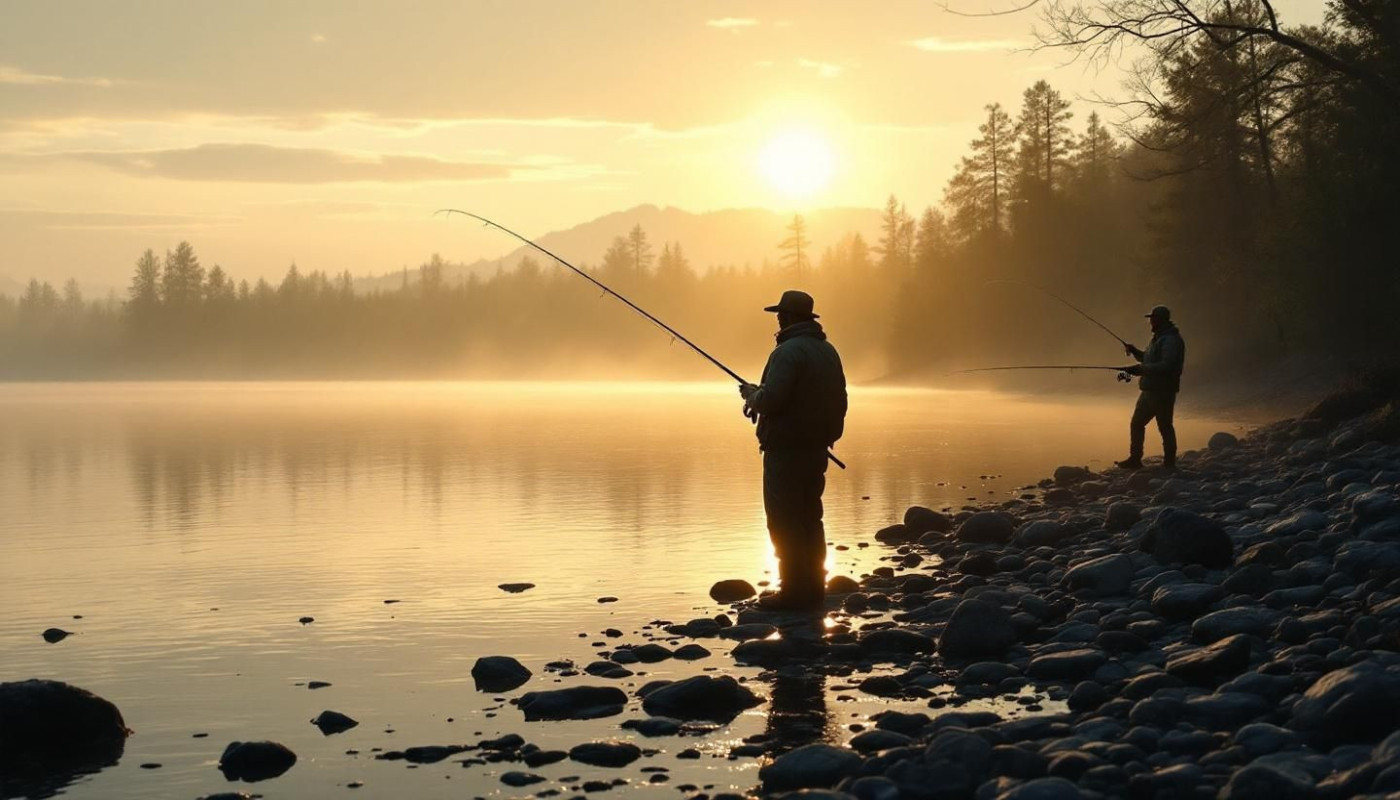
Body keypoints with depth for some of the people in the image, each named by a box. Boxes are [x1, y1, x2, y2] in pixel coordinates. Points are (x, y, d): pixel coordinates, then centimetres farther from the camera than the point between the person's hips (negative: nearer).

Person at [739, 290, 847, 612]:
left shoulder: (788, 352, -17)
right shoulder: (828, 352, 12)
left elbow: (771, 400, -24)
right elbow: (838, 401, 17)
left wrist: (751, 394, -2)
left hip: (786, 449, -9)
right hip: (816, 448, 9)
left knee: (785, 521, -4)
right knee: (809, 518, 15)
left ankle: (793, 591, -4)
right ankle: (812, 588, 18)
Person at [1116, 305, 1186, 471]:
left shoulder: (1171, 340, -16)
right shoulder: (1158, 338, 18)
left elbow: (1166, 366, -25)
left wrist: (1140, 369, -24)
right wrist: (1135, 351, 10)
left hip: (1163, 391, -10)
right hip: (1150, 389, 10)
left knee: (1164, 426, -4)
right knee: (1136, 423, 10)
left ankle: (1169, 462, 3)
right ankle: (1135, 459, 15)